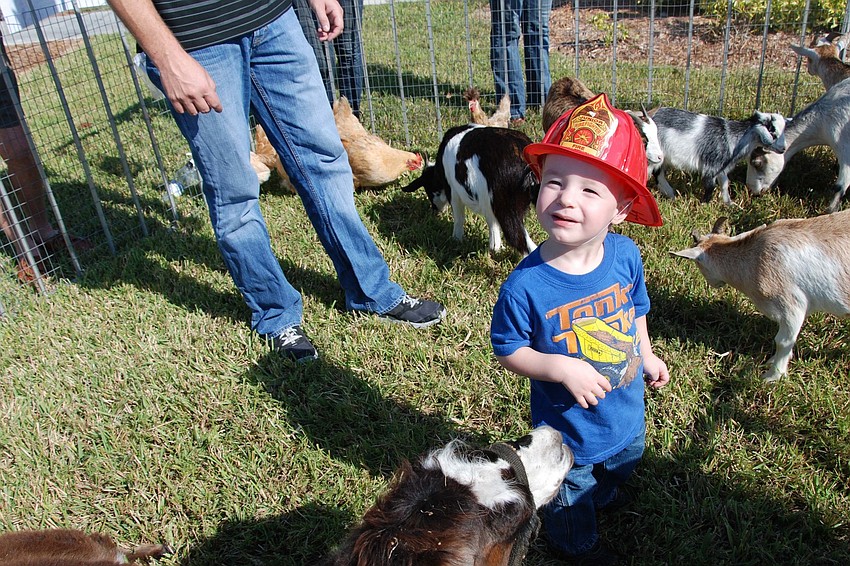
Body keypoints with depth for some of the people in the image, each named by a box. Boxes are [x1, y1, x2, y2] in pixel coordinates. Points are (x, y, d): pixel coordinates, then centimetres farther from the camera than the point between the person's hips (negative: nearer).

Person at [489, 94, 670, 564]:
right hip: (569, 424, -5)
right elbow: (508, 350, -21)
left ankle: (602, 492, 72)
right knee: (571, 493, 23)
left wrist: (645, 354, 11)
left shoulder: (625, 256, -19)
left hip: (626, 408, 5)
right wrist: (561, 368, -33)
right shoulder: (526, 285, -34)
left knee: (622, 463, 36)